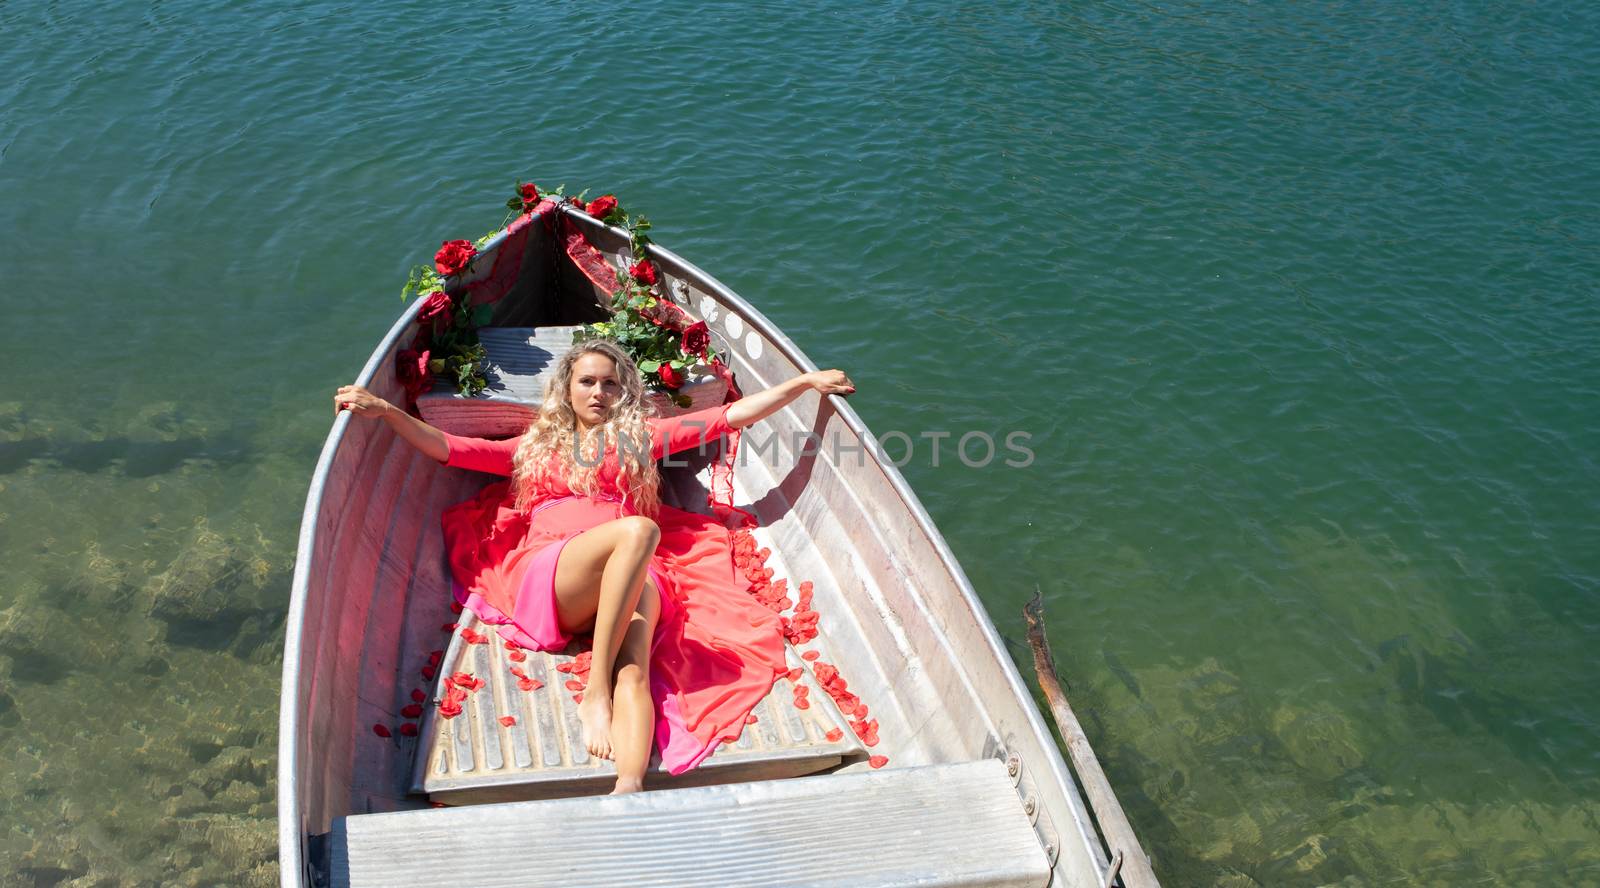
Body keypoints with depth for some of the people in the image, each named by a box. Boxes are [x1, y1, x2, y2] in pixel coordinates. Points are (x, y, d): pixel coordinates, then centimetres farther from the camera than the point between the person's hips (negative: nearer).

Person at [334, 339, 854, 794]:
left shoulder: (639, 438, 30)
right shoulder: (534, 448, 32)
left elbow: (731, 416, 26)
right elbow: (447, 448, 22)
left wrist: (806, 383, 20)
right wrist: (384, 410, 9)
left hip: (631, 582, 1)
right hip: (548, 577, -1)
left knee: (635, 673, -33)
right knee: (637, 530, -36)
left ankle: (629, 789, -59)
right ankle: (593, 694, -42)